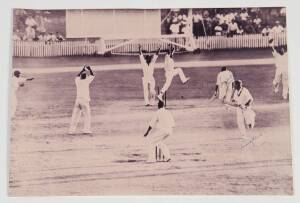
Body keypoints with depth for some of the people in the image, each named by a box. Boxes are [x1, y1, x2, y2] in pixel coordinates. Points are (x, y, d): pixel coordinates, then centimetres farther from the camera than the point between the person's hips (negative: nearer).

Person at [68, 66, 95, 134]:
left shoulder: (77, 81, 8)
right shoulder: (86, 81, -4)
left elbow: (77, 76, 31)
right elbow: (92, 75, 10)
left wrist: (83, 70, 38)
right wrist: (89, 69, 22)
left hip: (77, 100, 5)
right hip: (84, 100, -5)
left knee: (75, 115, 7)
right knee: (87, 115, 1)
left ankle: (71, 130, 7)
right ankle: (86, 129, -7)